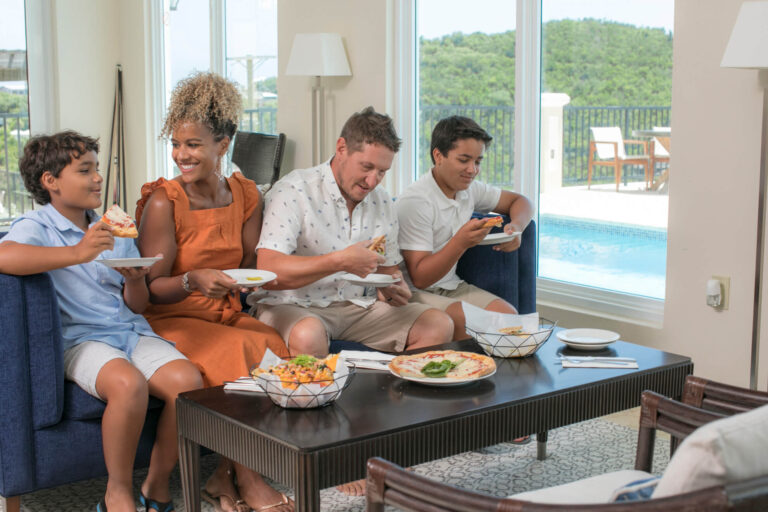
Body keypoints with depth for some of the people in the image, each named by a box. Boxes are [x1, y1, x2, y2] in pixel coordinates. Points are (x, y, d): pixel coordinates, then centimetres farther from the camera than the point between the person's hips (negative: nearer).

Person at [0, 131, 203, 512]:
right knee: (129, 384, -37)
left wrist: (135, 280, -4)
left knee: (187, 381, -25)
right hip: (81, 339, -5)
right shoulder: (36, 226, 1)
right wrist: (77, 253, -28)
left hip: (132, 332, 6)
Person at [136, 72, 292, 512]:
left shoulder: (246, 196, 6)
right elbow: (152, 288, -11)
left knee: (279, 349, -26)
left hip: (228, 314, 5)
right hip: (173, 322, -5)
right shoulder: (163, 202, -10)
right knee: (245, 353, -31)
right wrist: (193, 281, -30)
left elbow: (249, 272, 10)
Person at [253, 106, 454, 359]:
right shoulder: (292, 192, -12)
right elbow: (269, 271, -23)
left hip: (358, 307, 6)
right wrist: (340, 261, -30)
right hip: (293, 306, -6)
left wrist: (393, 289, -5)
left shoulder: (382, 203, 9)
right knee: (308, 335, -41)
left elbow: (388, 269, 20)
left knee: (439, 325, -10)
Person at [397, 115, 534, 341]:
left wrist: (515, 226, -4)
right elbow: (419, 278, -19)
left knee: (508, 314, -18)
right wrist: (460, 243, -33)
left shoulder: (469, 189, 5)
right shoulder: (414, 202, -18)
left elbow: (519, 201, 20)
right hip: (415, 294, -7)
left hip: (450, 286, 7)